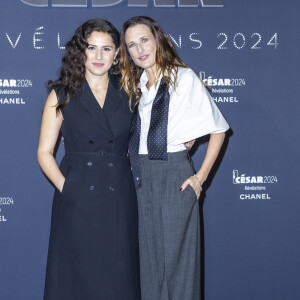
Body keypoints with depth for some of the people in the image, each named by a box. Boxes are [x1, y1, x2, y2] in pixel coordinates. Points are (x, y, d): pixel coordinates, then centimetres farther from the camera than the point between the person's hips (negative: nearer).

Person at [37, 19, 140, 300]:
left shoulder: (126, 95, 11)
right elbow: (44, 152, 2)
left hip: (119, 201, 2)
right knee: (77, 275, 3)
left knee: (118, 277, 5)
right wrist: (66, 187, -11)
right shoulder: (63, 94, 5)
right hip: (77, 202, -1)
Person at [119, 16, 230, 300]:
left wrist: (201, 176, -6)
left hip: (173, 176, -5)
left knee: (175, 254, 1)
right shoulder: (134, 84, 12)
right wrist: (134, 168, 4)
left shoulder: (184, 78, -4)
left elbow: (218, 129, -3)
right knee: (148, 255, 11)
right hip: (141, 178, 5)